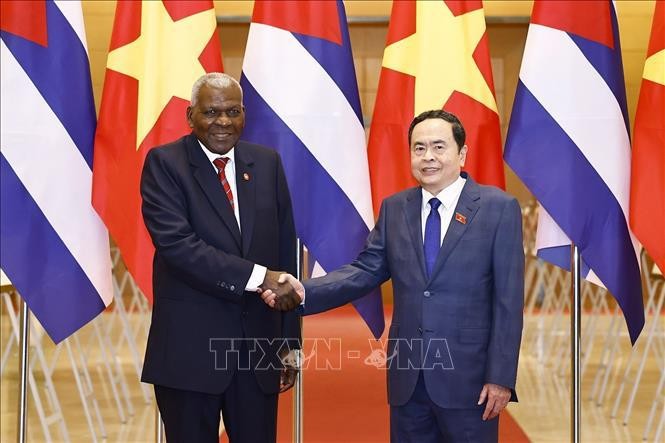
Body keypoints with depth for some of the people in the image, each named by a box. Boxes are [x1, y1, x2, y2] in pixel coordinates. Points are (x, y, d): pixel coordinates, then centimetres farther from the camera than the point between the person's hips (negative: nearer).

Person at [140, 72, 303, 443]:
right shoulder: (164, 163, -4)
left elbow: (286, 254, 9)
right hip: (190, 346, -3)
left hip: (259, 344, 3)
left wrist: (290, 343, 8)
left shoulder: (267, 163, 7)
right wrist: (258, 277, -24)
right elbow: (176, 243, -19)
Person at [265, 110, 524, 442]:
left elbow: (508, 300, -6)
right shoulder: (394, 209, 8)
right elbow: (364, 271, 2)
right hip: (407, 376, 4)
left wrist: (501, 377, -10)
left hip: (468, 376, -3)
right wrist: (304, 291, -15)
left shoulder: (498, 208, -4)